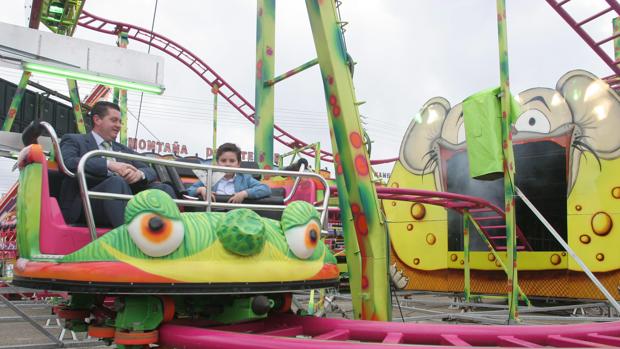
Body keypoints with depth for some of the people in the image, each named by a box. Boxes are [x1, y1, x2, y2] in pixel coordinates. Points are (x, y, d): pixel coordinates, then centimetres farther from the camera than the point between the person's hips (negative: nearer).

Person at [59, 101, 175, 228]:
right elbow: (67, 162, -8)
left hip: (126, 201, 6)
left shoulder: (124, 150, 31)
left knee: (163, 189, -18)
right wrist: (108, 164, -18)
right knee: (116, 182, -35)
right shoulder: (74, 140, 14)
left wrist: (140, 174, -5)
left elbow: (150, 171, 21)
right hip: (87, 201, -5)